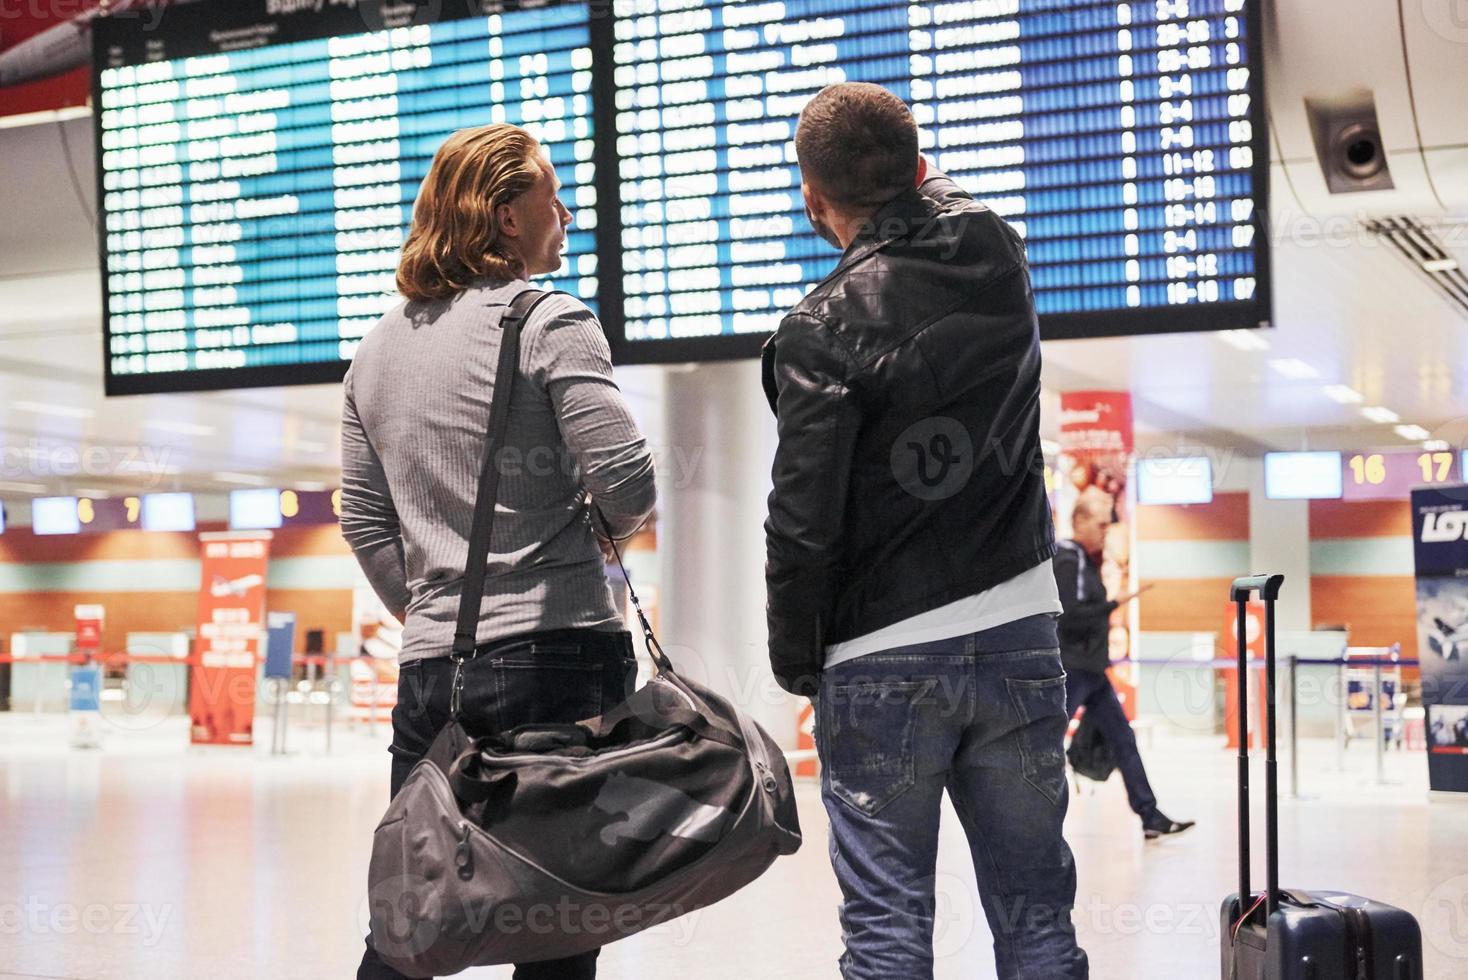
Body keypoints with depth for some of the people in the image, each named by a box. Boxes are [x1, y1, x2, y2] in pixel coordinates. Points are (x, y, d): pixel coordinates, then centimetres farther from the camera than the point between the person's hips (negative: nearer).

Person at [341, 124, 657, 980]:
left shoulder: (379, 350, 13)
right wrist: (599, 530, 7)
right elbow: (628, 484, -14)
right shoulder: (551, 324, -7)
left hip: (431, 665, 6)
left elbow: (365, 521, 15)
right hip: (558, 653, -5)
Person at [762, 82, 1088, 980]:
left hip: (886, 661, -5)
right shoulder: (1001, 263, 2)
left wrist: (796, 660, 0)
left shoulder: (823, 331, -12)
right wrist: (911, 172, 43)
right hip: (1021, 636, 5)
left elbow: (804, 521, -12)